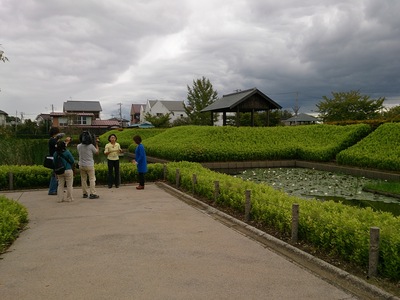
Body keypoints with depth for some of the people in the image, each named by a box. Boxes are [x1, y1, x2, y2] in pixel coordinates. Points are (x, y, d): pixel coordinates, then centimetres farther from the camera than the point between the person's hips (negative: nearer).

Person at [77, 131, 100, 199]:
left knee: (83, 180, 12)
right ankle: (92, 194, -5)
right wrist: (96, 144, 11)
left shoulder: (78, 146, -2)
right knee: (92, 179, 0)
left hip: (81, 165, 4)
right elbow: (97, 152, 2)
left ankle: (85, 193, 16)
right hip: (89, 165, -4)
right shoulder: (91, 146, -13)